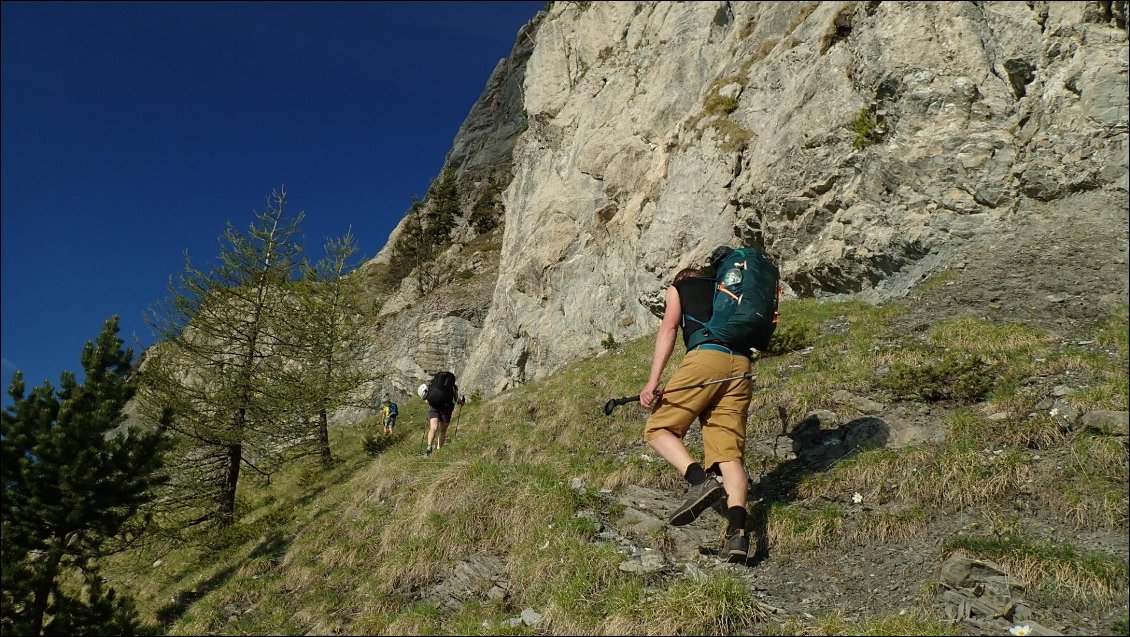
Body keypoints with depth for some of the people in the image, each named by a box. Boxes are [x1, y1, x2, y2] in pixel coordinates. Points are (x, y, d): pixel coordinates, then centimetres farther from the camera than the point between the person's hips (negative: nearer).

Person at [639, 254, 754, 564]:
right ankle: (737, 530, -19)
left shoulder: (678, 288, 21)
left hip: (705, 356, -5)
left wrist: (653, 381, -4)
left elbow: (669, 328, 4)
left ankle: (700, 481, -20)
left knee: (658, 428, 4)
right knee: (729, 451, -1)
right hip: (741, 365, 5)